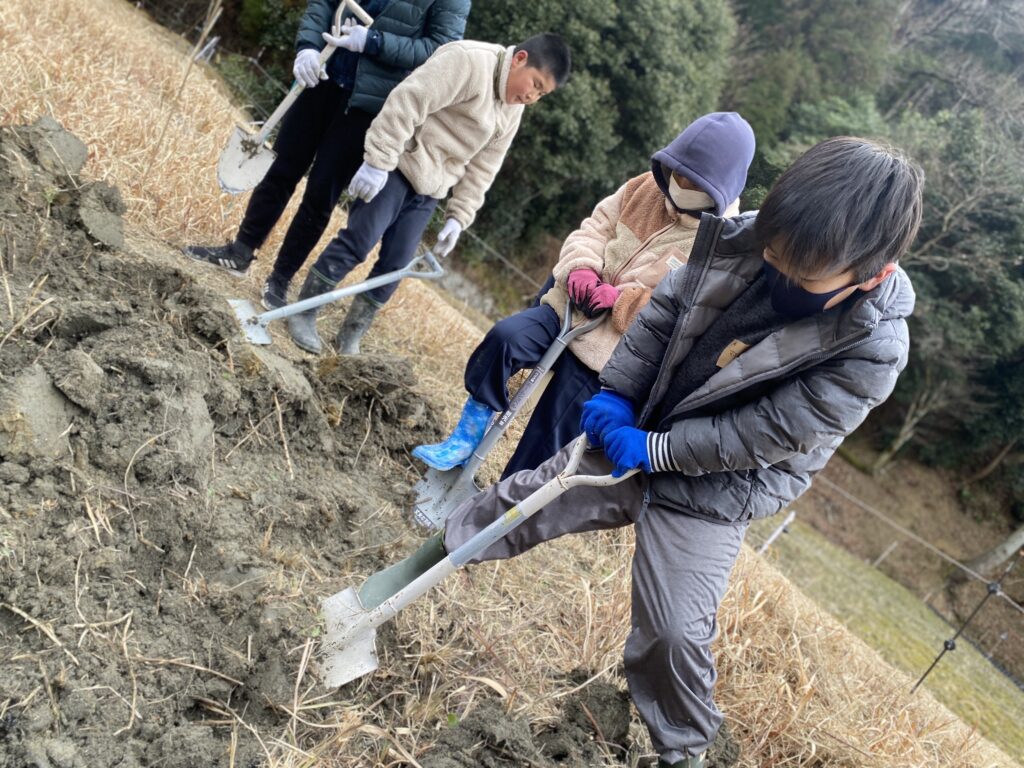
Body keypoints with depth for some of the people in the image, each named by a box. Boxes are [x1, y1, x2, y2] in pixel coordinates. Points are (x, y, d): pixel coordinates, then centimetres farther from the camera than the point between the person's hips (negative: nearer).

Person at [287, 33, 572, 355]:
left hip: (428, 191, 8)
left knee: (396, 264, 5)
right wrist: (378, 161, -25)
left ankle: (350, 336, 16)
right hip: (398, 167, -8)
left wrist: (458, 216, 7)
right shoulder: (470, 60, -17)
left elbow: (481, 169, 14)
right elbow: (407, 103, -23)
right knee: (358, 242, -9)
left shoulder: (511, 111, 11)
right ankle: (304, 313, 7)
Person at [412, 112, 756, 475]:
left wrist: (619, 301, -25)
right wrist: (581, 270, -14)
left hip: (605, 353, -4)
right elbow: (594, 230, 7)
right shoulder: (646, 189, 3)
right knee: (504, 337, -21)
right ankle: (469, 431, -4)